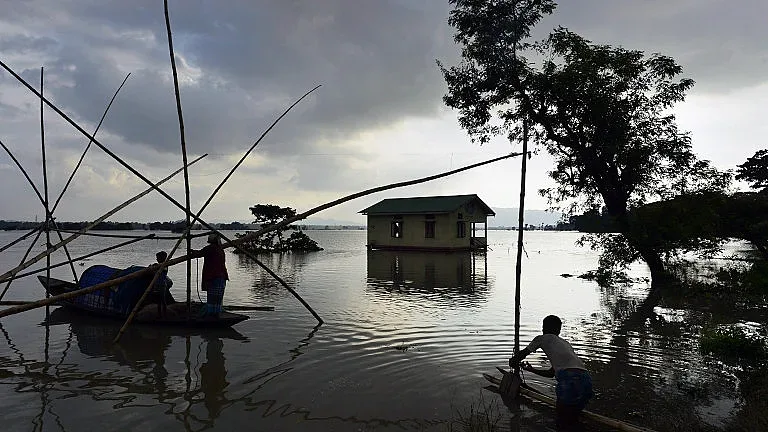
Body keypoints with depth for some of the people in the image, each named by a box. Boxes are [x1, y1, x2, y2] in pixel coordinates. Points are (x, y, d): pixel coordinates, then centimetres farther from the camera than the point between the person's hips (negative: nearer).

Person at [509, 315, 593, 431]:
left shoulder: (542, 338, 15)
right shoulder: (566, 343, 33)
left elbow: (523, 353, 29)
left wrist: (513, 361, 50)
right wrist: (532, 370, 55)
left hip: (570, 381, -6)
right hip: (586, 381, 7)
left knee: (563, 423, 8)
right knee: (573, 420, 23)